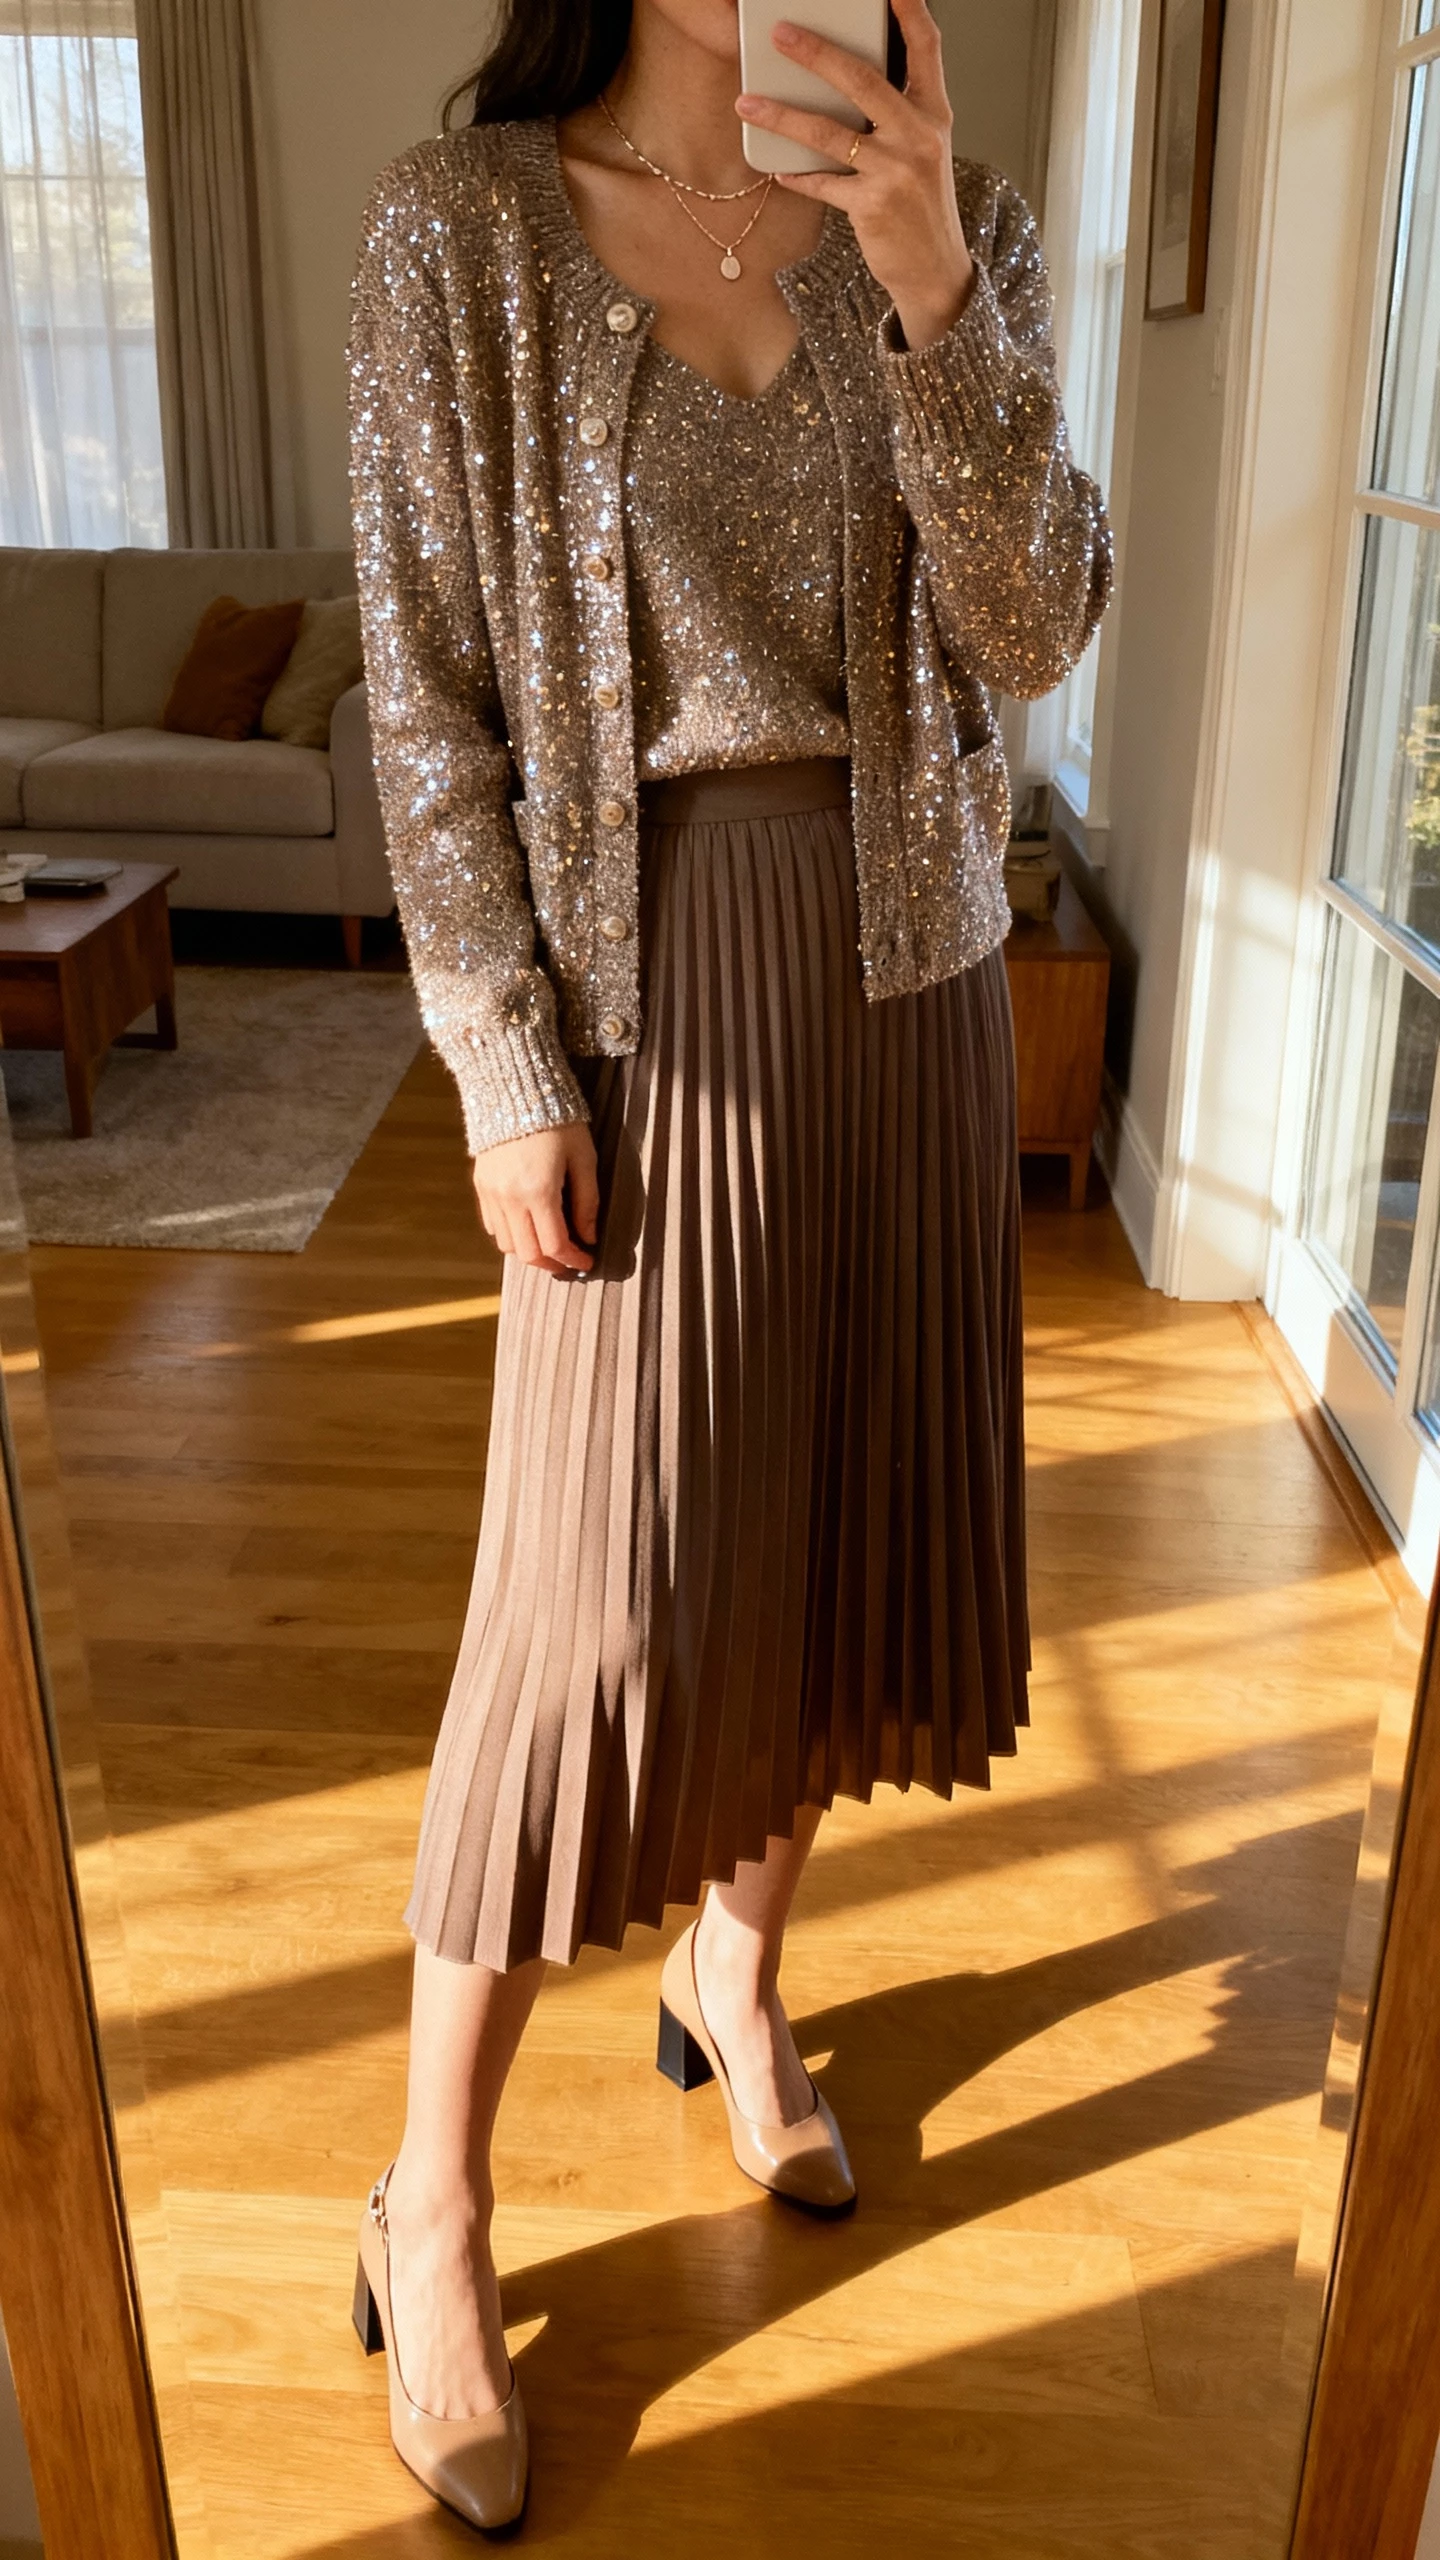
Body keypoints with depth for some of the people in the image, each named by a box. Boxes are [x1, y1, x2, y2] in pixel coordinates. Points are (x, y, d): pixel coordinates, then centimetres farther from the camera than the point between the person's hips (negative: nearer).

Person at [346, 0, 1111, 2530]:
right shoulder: (459, 230, -3)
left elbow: (1038, 630, -5)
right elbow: (427, 695, -6)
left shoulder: (962, 226, 5)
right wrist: (503, 1065, -11)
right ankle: (430, 2211, 14)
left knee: (847, 1494, 12)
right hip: (651, 952, -4)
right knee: (600, 1587, -5)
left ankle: (734, 1972, 37)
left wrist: (932, 296, -19)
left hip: (912, 949, 5)